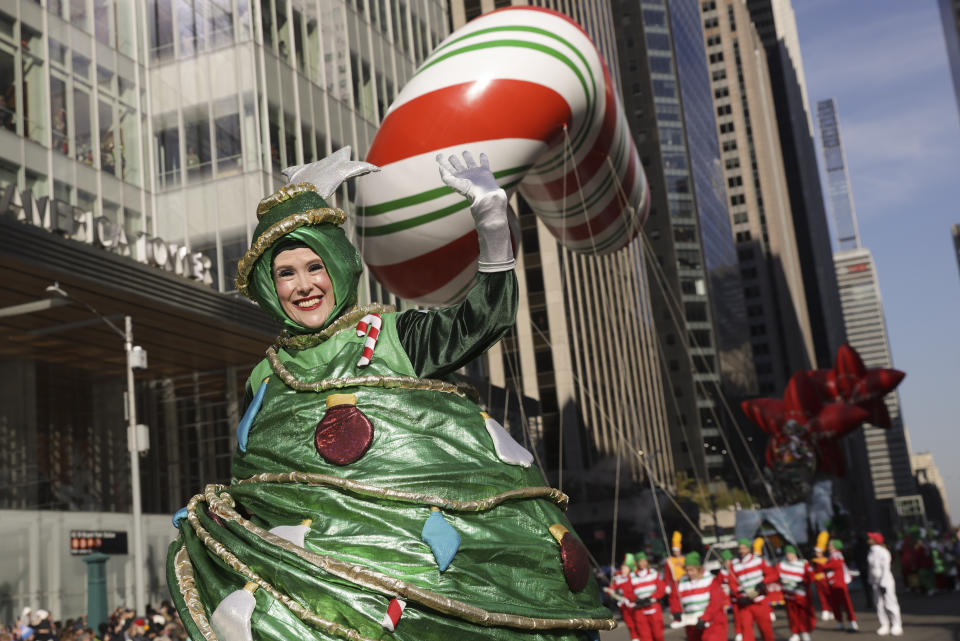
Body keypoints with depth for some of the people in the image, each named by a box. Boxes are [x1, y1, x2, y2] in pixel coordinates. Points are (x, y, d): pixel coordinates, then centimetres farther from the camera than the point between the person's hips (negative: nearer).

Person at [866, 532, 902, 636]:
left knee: (890, 603, -5)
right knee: (879, 604, 6)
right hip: (875, 583, 8)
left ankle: (896, 625, 5)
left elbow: (885, 569, -17)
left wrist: (883, 583, -19)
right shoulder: (871, 552, 9)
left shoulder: (883, 552, -15)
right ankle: (885, 626, 12)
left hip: (885, 582, -8)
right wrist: (871, 582, 17)